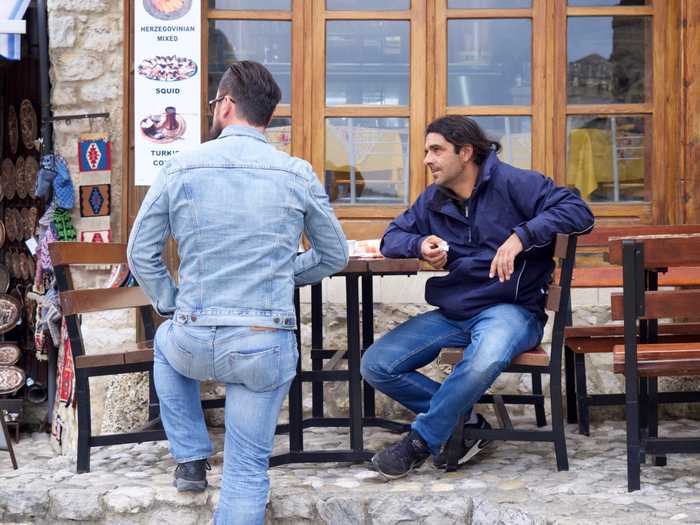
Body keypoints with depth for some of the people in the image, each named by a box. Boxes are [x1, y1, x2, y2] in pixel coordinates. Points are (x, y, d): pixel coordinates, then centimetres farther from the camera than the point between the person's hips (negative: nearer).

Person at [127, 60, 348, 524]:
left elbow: (141, 255, 4)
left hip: (195, 343, 1)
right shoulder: (298, 175, -3)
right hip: (266, 346, -1)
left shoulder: (181, 167, -3)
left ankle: (191, 458, 33)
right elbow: (334, 256, 8)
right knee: (248, 470, 10)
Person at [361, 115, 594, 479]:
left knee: (484, 361, -41)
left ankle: (422, 439, -20)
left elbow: (578, 211, -14)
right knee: (375, 366, -10)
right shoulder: (433, 199, 13)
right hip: (451, 313, 6)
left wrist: (520, 237, -25)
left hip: (510, 309, -6)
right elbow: (392, 237, 19)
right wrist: (421, 244, -4)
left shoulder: (512, 183, -6)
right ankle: (464, 420, -3)